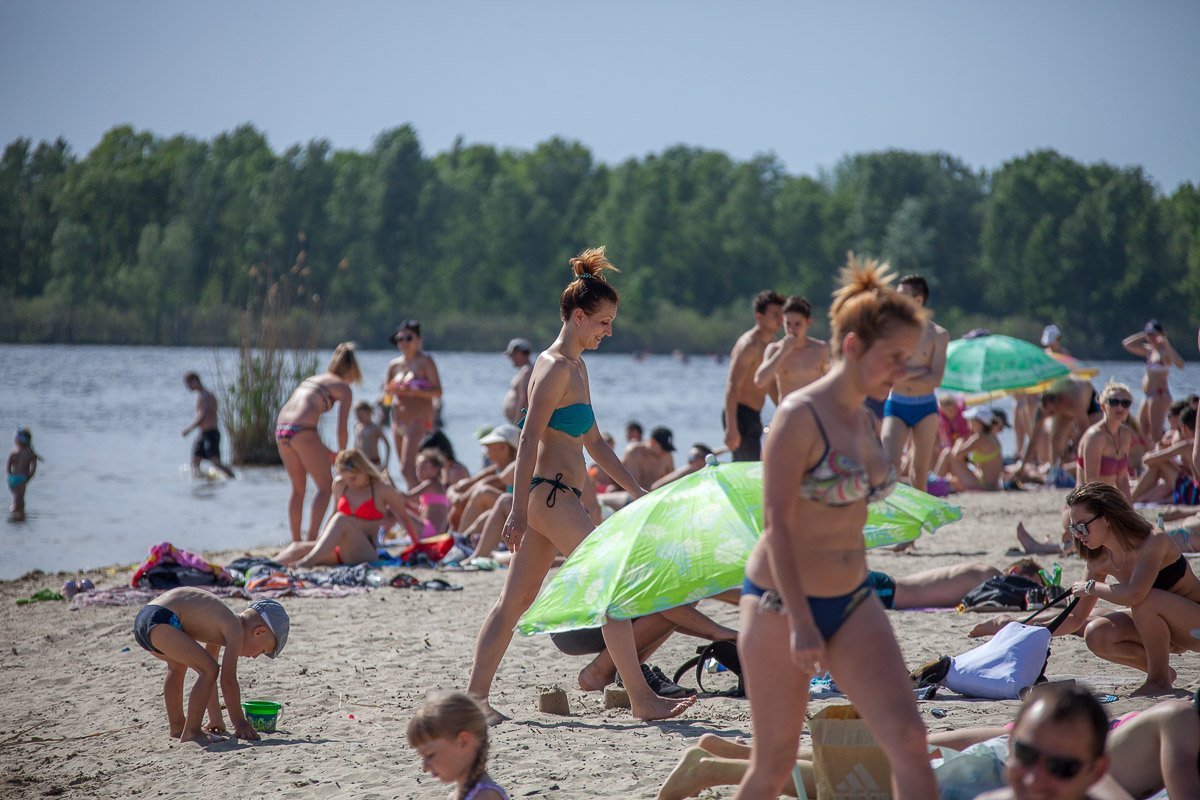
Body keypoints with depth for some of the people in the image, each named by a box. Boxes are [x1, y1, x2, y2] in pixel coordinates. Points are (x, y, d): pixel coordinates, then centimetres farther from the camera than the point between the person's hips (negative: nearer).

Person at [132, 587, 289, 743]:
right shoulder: (235, 629, -3)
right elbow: (228, 680, -7)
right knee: (209, 669, -10)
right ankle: (191, 731, -4)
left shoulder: (221, 628, 25)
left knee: (178, 665, 35)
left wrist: (216, 719, 38)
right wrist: (240, 723, -1)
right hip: (160, 623, -11)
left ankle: (176, 726, 46)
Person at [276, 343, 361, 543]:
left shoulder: (311, 380, 28)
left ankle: (296, 541, 20)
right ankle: (311, 539, -5)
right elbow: (341, 429, 2)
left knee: (298, 489, 20)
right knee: (326, 486, 5)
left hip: (281, 428, 7)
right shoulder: (343, 388, 8)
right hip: (302, 431, -7)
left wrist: (327, 452, 30)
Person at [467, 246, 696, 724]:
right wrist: (519, 510, -22)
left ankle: (476, 696, 12)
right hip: (551, 493, -10)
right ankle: (642, 700, -8)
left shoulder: (577, 367, 17)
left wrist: (637, 491, 22)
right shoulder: (555, 368, -13)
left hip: (553, 497, 10)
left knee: (514, 601, 9)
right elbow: (529, 441, -18)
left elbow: (593, 442, 24)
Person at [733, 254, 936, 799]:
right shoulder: (800, 416, -14)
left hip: (852, 603, 7)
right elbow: (778, 524, -18)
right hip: (782, 601, -7)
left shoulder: (864, 419, 9)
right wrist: (800, 622, -24)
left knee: (908, 738, -9)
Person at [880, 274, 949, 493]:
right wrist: (921, 371, -14)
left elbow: (935, 379, -11)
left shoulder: (938, 334, -2)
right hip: (896, 406, 0)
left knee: (920, 470, 6)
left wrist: (900, 375, -10)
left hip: (925, 408, 0)